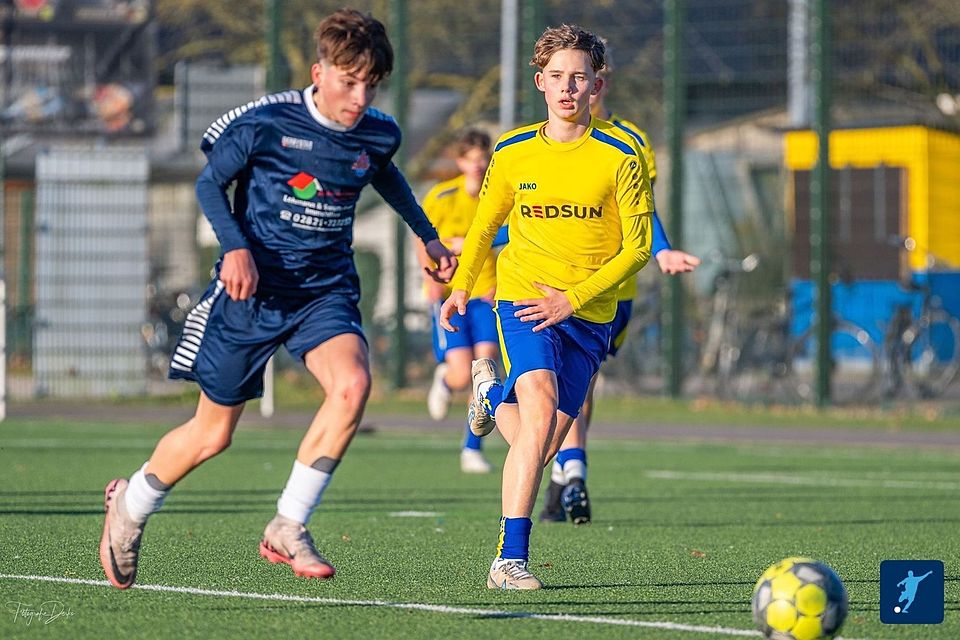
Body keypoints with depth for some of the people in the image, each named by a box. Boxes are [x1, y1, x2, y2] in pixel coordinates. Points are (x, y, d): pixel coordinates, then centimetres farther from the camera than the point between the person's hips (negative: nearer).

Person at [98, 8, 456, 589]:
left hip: (326, 289, 3)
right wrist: (236, 246, -17)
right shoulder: (265, 123, -14)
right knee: (213, 434, 4)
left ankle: (288, 529, -15)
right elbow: (210, 183, -2)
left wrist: (428, 236, 29)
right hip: (254, 287, -3)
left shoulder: (378, 136, 0)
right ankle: (131, 504, 35)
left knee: (352, 384, -27)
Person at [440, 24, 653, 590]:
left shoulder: (621, 156, -4)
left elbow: (638, 247, -4)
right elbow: (485, 225, 21)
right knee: (540, 410, -26)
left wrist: (572, 298, -12)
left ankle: (493, 393, 39)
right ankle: (511, 558, -24)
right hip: (522, 297, -1)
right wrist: (462, 286, 12)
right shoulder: (513, 153, 4)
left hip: (588, 313, 1)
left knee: (542, 446, 3)